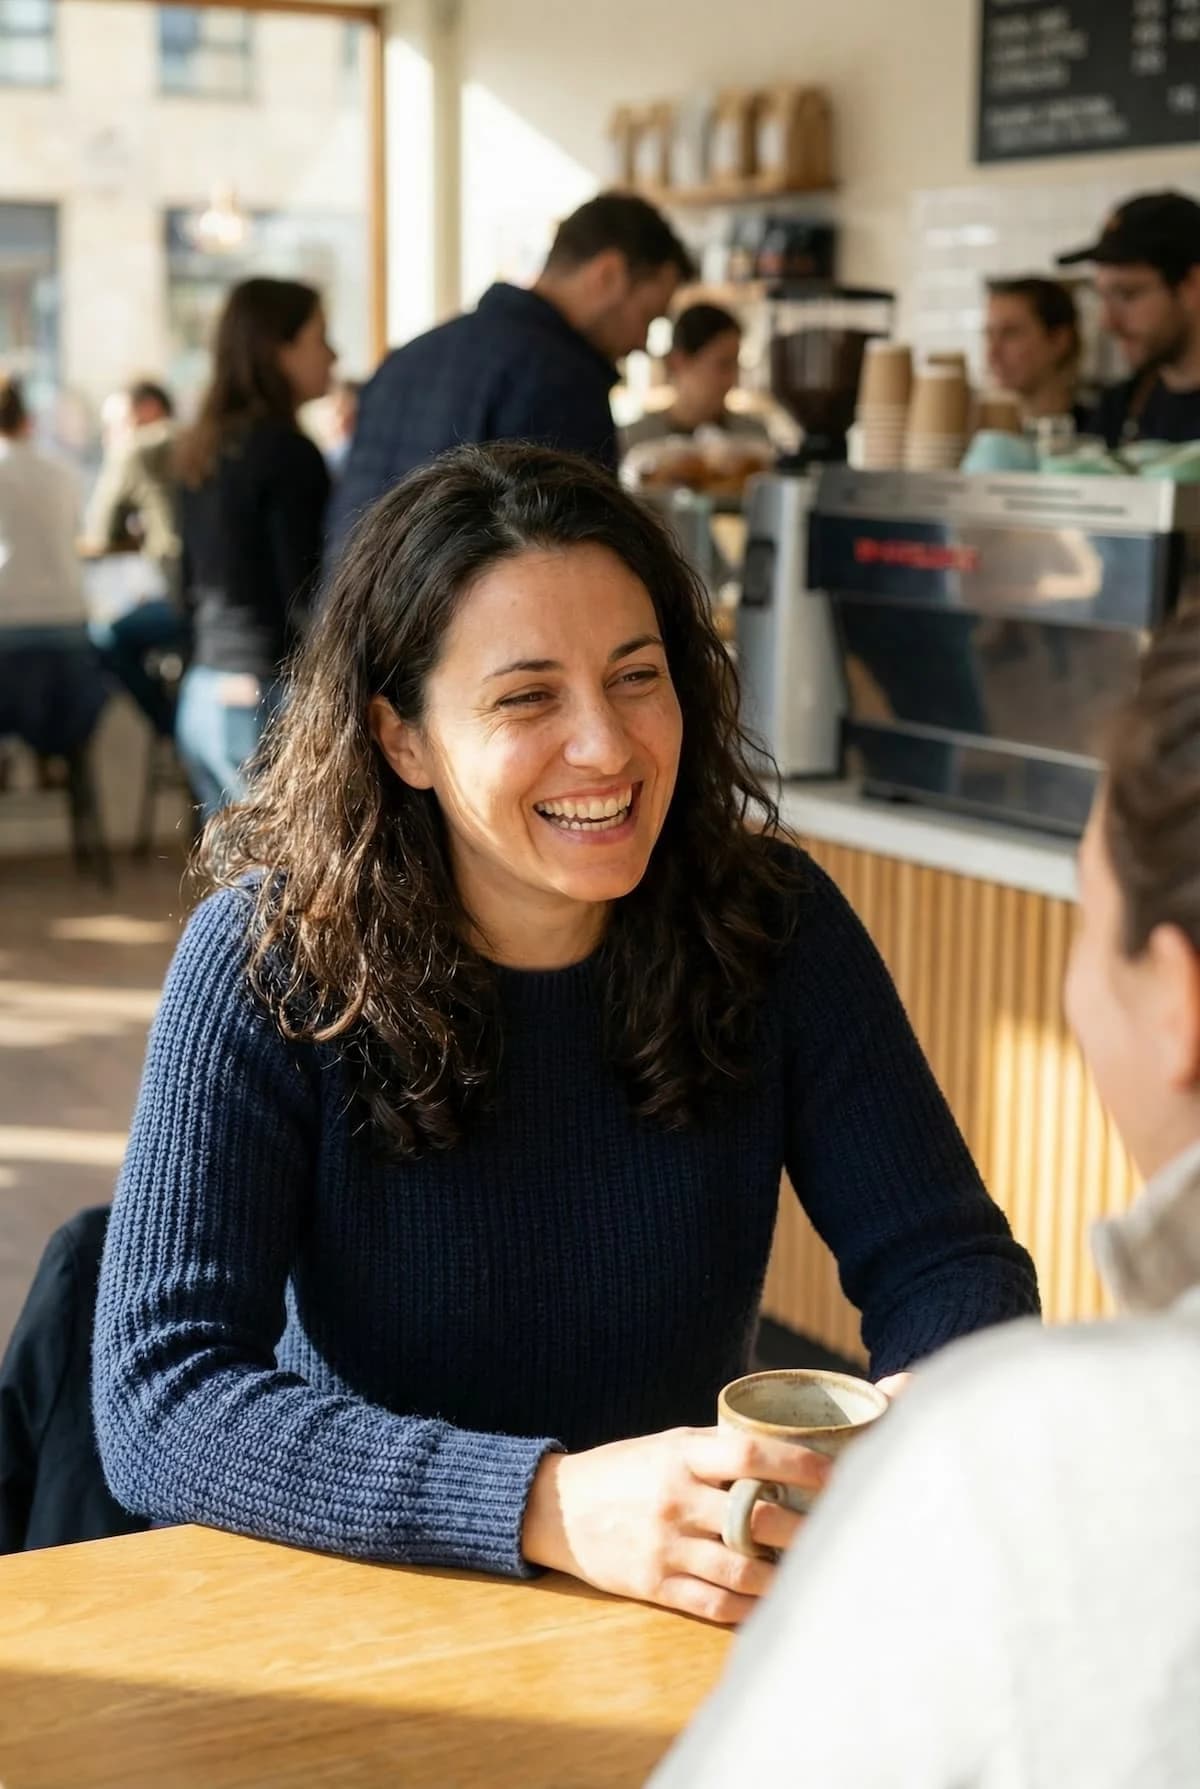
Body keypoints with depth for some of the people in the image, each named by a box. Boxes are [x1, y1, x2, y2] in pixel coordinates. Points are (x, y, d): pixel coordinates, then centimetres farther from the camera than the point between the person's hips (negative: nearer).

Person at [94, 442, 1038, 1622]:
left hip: (698, 1612, 4)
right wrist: (552, 1506, -33)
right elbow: (157, 1402, -21)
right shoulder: (274, 959, -14)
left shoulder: (769, 923, -5)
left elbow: (945, 1256, -1)